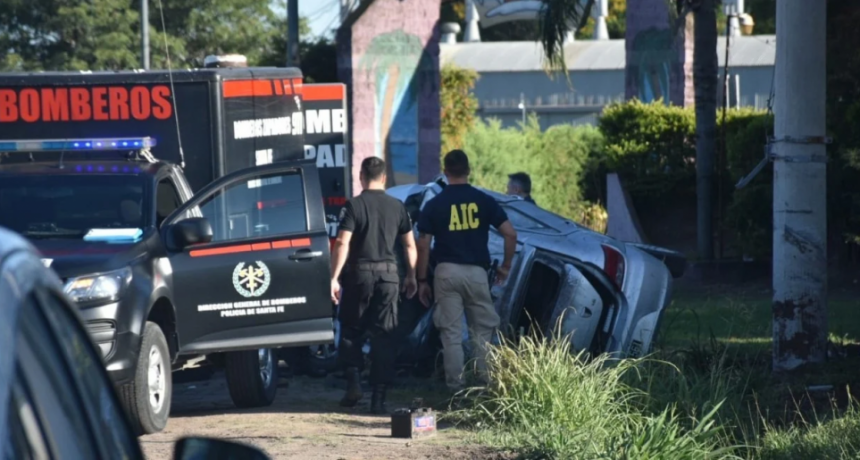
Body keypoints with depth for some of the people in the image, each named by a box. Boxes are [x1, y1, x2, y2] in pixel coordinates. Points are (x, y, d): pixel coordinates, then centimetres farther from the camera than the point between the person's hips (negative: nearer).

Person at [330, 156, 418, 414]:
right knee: (383, 335, 5)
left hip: (359, 273, -2)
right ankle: (379, 397, 2)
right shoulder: (397, 207, 5)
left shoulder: (354, 206, -6)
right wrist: (411, 276, 20)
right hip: (388, 273, 3)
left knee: (351, 330, 13)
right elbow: (410, 245, 8)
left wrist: (334, 278, -12)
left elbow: (342, 244, -14)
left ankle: (353, 381, -2)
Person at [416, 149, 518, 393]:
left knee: (451, 333, 3)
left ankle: (455, 386, 2)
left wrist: (422, 281, 7)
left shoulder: (434, 205, 2)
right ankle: (487, 381, 5)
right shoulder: (483, 200, 3)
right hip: (476, 271, 0)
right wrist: (506, 266, 10)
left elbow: (423, 245, 0)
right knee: (482, 330, 10)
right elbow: (510, 233, -2)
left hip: (446, 272, 0)